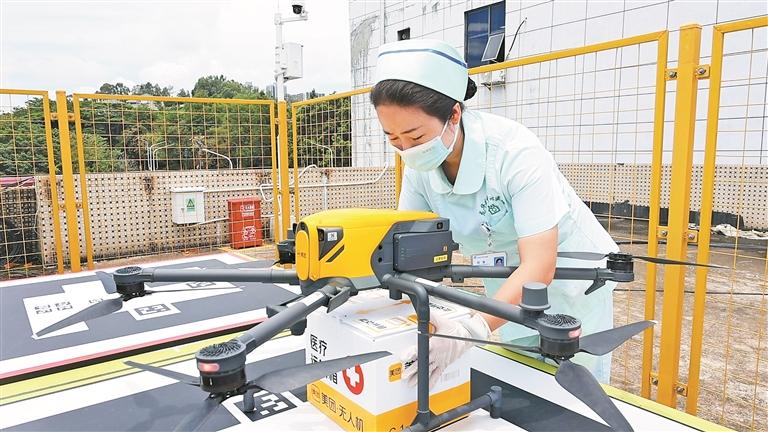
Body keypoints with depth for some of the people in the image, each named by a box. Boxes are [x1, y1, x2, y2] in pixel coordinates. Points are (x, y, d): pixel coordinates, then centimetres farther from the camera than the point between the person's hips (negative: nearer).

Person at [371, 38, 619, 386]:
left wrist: (471, 330, -48)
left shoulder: (514, 150, -32)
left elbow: (539, 265, -35)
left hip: (569, 276, -4)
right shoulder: (419, 164, -15)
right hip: (509, 287, 5)